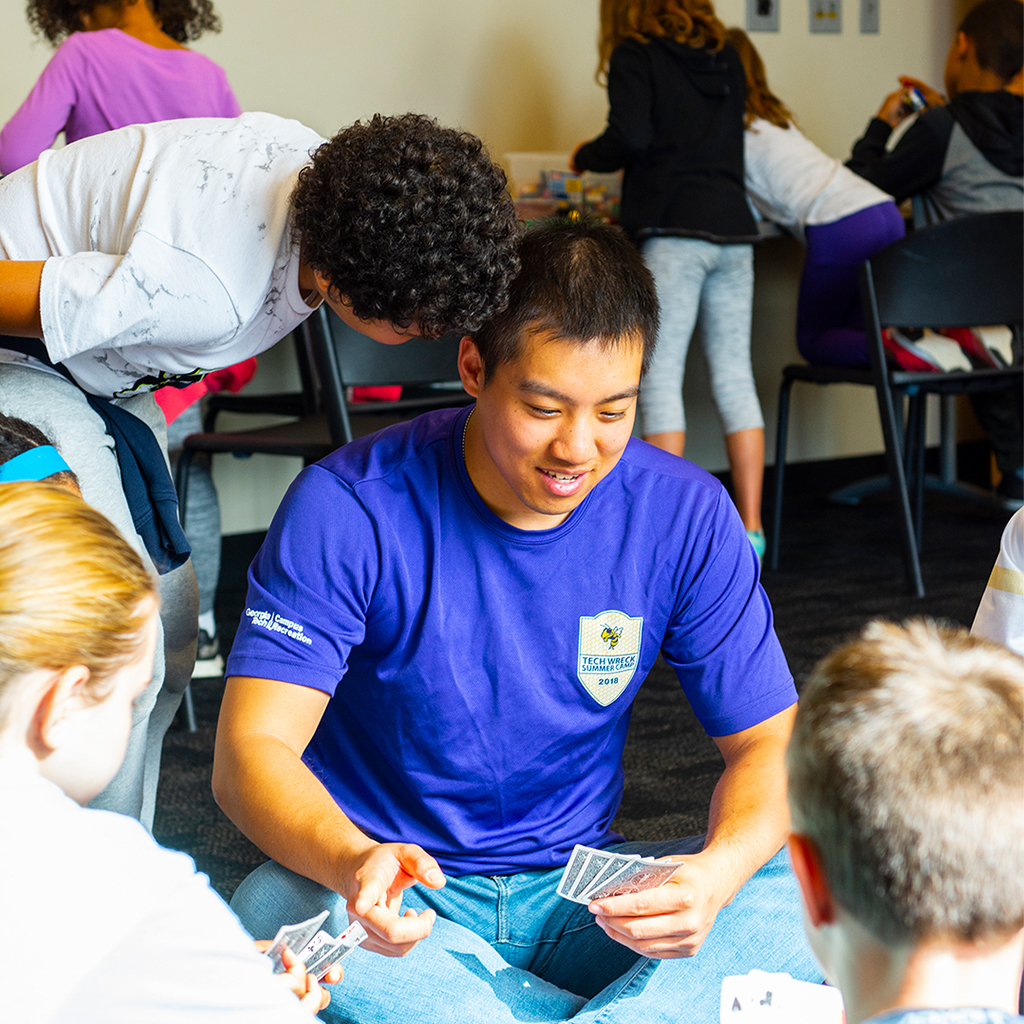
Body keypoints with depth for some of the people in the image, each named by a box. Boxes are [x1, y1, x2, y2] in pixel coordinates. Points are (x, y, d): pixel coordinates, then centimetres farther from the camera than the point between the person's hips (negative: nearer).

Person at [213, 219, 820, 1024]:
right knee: (276, 916, -36)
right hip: (397, 899, -1)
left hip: (578, 894, 2)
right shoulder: (349, 510, -15)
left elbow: (770, 743, -1)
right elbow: (251, 751, -19)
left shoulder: (686, 516, -6)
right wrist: (354, 862, -42)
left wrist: (717, 873, -25)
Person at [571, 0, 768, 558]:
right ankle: (750, 528, 7)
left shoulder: (635, 57, 0)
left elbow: (630, 136, -13)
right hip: (733, 226, 6)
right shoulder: (727, 58, 18)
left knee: (660, 377, -3)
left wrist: (584, 157, 6)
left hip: (674, 231, -6)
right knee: (734, 375, 7)